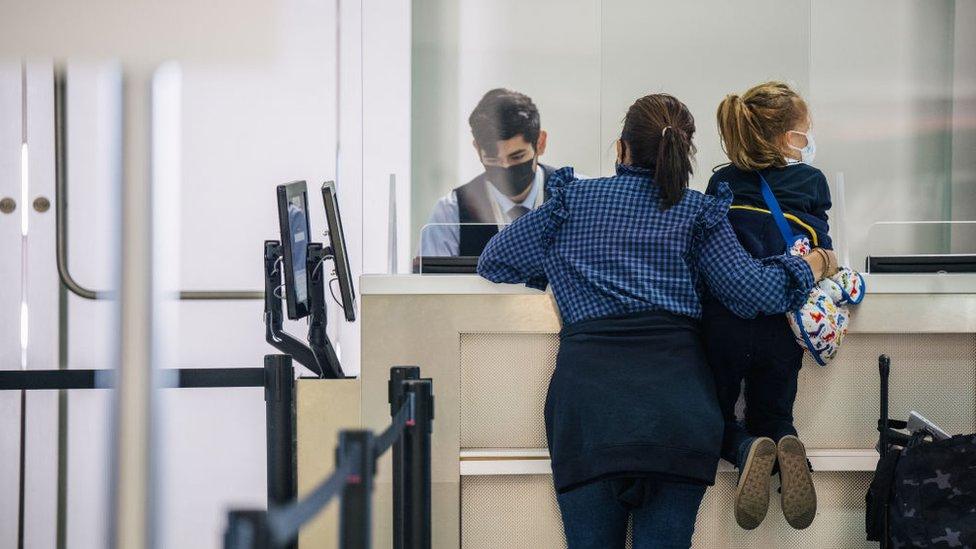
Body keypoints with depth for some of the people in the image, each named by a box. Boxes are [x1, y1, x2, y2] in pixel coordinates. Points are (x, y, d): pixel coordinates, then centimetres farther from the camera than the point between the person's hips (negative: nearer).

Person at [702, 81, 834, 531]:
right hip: (781, 329, 0)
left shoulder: (721, 184, 11)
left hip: (722, 322, 0)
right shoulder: (812, 182, 7)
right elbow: (820, 252, 11)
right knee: (773, 417, 21)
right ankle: (784, 450, -16)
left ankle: (746, 451, -17)